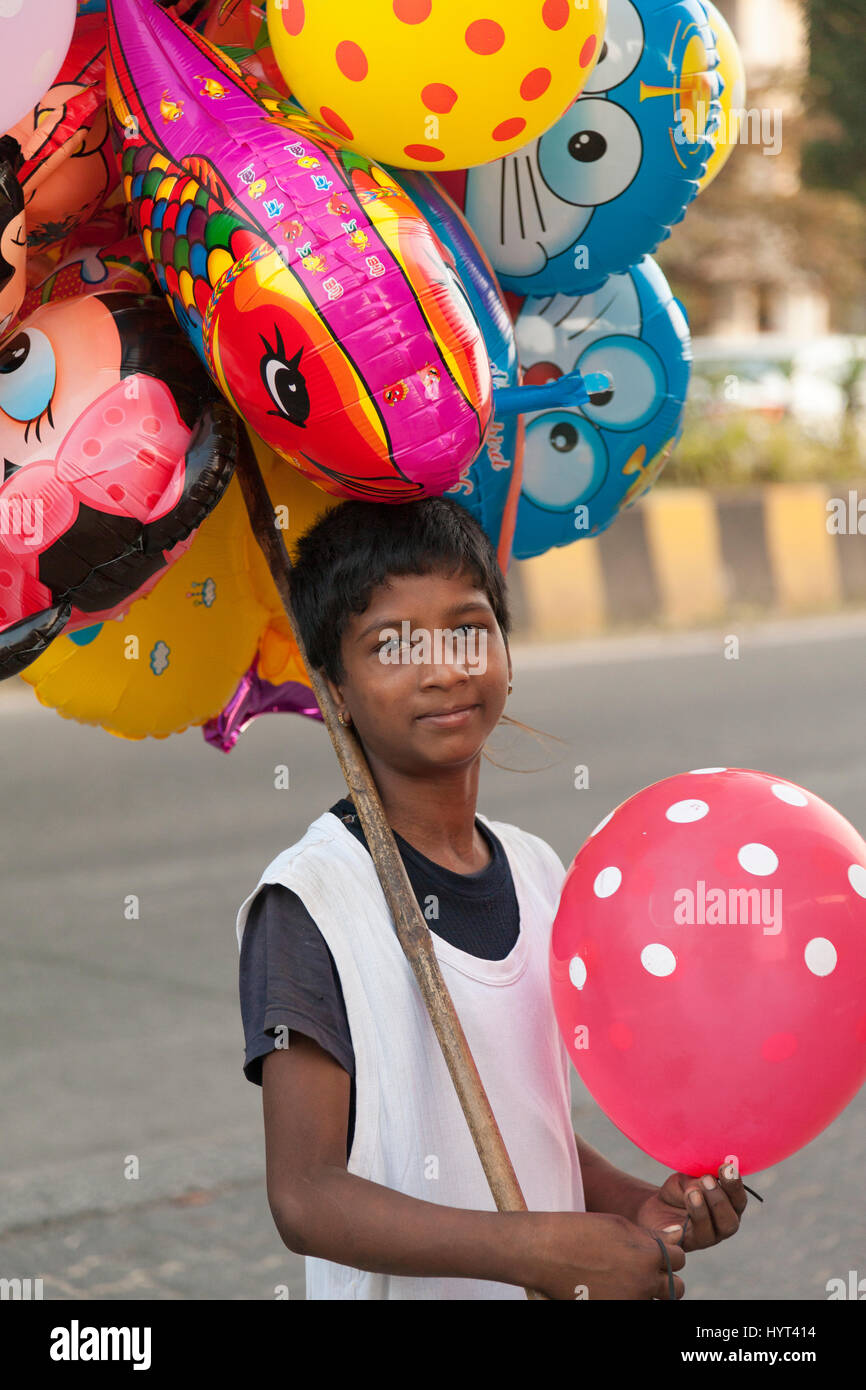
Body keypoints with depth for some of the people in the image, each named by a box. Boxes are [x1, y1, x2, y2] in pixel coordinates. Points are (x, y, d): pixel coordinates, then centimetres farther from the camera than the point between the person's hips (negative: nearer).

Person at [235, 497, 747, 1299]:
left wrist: (639, 1208, -5)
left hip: (551, 1286, 5)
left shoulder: (539, 873, 3)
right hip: (398, 1285, -5)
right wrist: (544, 1249, -26)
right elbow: (305, 1200, -21)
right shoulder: (309, 901, -16)